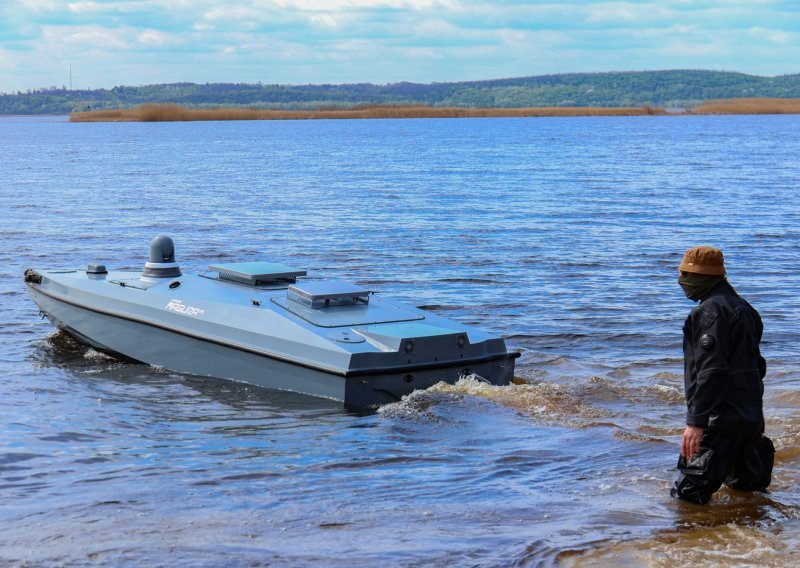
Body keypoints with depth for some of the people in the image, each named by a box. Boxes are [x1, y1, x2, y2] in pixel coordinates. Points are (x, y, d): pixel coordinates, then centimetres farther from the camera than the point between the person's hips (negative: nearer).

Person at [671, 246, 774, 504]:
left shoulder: (710, 311, -14)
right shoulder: (743, 307, 19)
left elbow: (710, 370, -24)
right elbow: (757, 366, 24)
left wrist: (696, 421, -26)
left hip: (721, 418, -10)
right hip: (751, 418, 10)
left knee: (689, 496, -13)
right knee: (746, 487, 21)